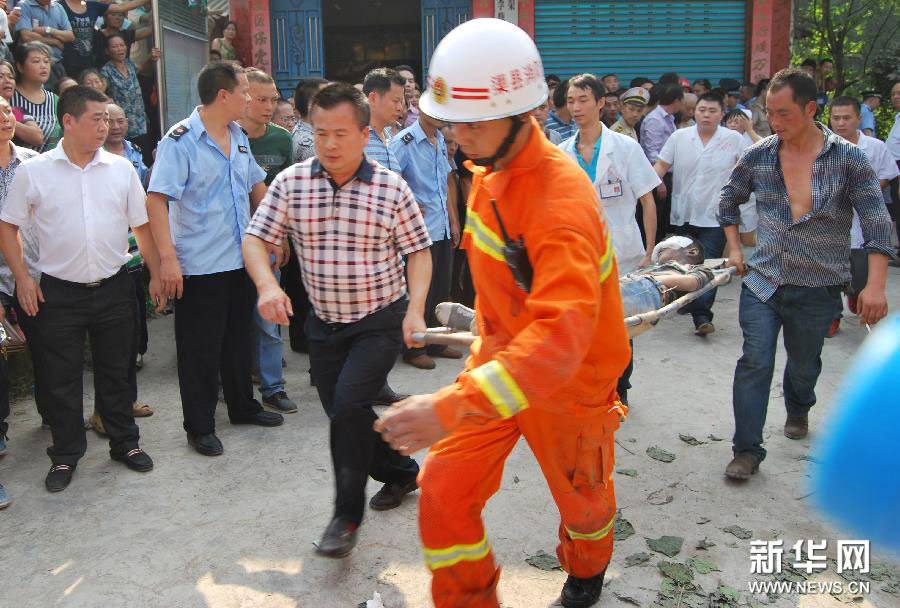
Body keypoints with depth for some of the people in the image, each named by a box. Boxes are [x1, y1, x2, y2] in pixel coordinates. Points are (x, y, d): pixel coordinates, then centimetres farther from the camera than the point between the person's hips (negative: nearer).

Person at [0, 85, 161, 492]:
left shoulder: (121, 169, 1)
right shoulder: (33, 172, -4)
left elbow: (142, 227, 5)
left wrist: (157, 274, 1)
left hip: (114, 288, 1)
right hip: (60, 292, -1)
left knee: (115, 372, 13)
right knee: (62, 379, 8)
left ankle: (125, 443, 28)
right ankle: (65, 456, 23)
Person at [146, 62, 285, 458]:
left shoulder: (239, 136, 9)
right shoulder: (180, 140, -14)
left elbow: (257, 187, 18)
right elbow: (157, 200, -19)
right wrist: (167, 258, -26)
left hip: (242, 260, 7)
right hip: (200, 266, -7)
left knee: (239, 339, 19)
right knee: (201, 350, 3)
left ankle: (242, 406, 36)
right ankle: (200, 427, 17)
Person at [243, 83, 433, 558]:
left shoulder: (391, 187, -8)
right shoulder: (291, 183, -4)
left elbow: (418, 251, -3)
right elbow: (256, 239, -4)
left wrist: (415, 309, -16)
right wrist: (267, 285, -23)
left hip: (381, 319, -4)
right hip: (324, 322, 4)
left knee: (349, 402, -20)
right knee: (343, 414, 13)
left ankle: (347, 515, -4)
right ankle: (399, 472, 39)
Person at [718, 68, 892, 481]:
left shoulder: (848, 159, -8)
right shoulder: (758, 156, -1)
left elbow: (876, 222, -10)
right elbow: (729, 199, 17)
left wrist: (875, 285, -19)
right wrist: (733, 248, 10)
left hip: (817, 289, -1)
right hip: (762, 281, 1)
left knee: (804, 364, 17)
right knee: (755, 362, -8)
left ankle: (798, 410, 49)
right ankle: (747, 450, 1)